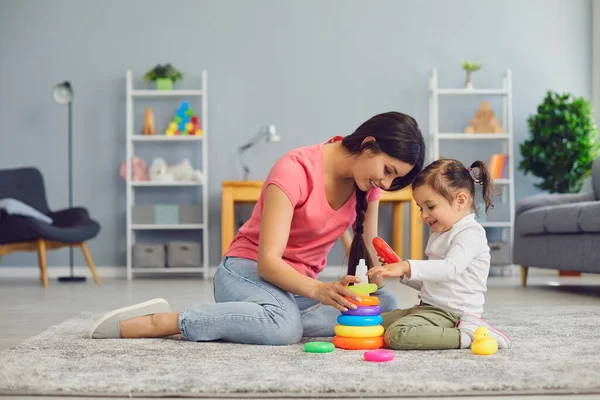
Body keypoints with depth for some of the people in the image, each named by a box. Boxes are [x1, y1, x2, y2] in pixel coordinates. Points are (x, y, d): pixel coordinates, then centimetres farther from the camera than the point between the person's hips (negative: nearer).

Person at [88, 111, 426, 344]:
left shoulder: (368, 180, -1)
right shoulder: (295, 170, -22)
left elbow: (368, 251, 1)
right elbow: (268, 262, -27)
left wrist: (373, 278, -23)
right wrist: (319, 291, -44)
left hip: (299, 283, 7)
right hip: (249, 272, -7)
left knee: (386, 305, -17)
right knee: (285, 327, -40)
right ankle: (158, 321, -23)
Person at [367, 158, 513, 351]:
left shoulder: (470, 233, -12)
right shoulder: (439, 235, 21)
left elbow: (451, 268, -30)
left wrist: (408, 267, -38)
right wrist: (402, 272, 10)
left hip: (453, 312, -11)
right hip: (429, 306, 11)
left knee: (396, 335, -30)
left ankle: (466, 335, -18)